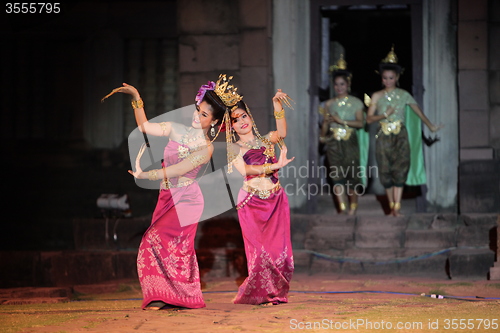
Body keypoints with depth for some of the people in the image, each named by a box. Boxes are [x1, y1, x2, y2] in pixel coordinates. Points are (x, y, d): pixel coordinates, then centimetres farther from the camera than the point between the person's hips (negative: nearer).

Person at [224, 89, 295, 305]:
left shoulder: (265, 140, 15)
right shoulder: (233, 147, 8)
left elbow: (282, 132, -7)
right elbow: (244, 169, -9)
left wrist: (277, 106, -19)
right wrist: (274, 166, -19)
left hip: (276, 200, 2)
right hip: (252, 202, -2)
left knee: (280, 249, -4)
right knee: (260, 249, -8)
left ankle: (276, 293, 9)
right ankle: (260, 294, 8)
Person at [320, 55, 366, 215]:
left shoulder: (356, 102, 4)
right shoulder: (329, 104, 12)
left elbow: (361, 122, -6)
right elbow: (325, 123, 14)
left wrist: (342, 121, -13)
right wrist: (323, 135, -2)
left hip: (350, 142, -2)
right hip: (334, 142, 2)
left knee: (352, 173, -2)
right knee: (337, 174, -9)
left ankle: (353, 205, 16)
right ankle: (343, 207, -11)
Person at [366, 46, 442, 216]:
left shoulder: (404, 95, 6)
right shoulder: (377, 96, 5)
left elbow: (418, 111, 15)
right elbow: (369, 118, 2)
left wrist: (431, 126, 21)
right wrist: (384, 115, -14)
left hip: (400, 135, -1)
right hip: (384, 137, 1)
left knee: (400, 170, -11)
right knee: (386, 172, 0)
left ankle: (397, 207, -15)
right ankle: (392, 206, 10)